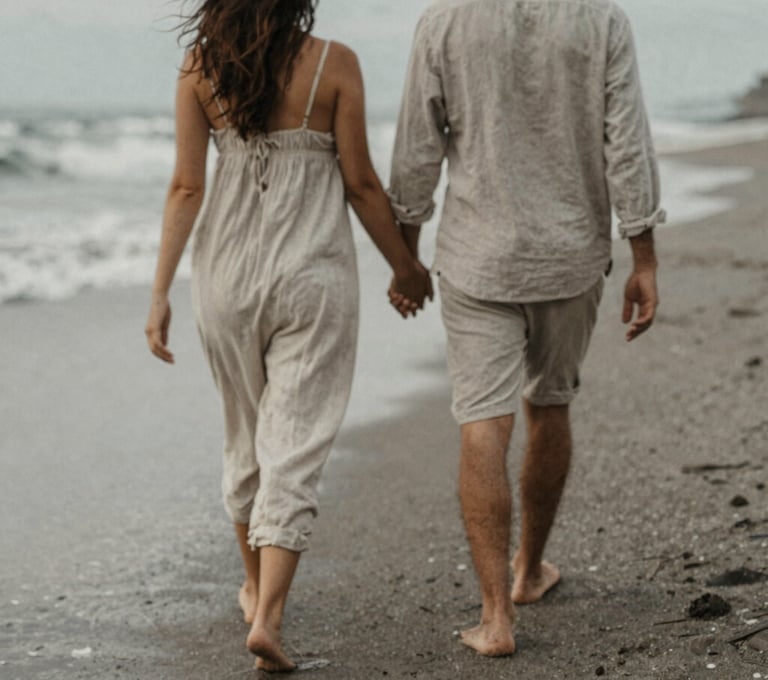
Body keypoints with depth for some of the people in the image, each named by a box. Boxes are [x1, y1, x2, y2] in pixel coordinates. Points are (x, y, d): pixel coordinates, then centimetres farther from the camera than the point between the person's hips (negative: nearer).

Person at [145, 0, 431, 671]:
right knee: (295, 450, 1)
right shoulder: (333, 64, -11)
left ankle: (256, 588, 37)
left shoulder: (201, 64, -4)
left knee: (247, 438, 21)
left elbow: (186, 188, -4)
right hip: (311, 275, -3)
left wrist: (161, 293, 2)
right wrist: (407, 266, 8)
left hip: (227, 274, 3)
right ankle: (268, 616, -9)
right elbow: (360, 184, -6)